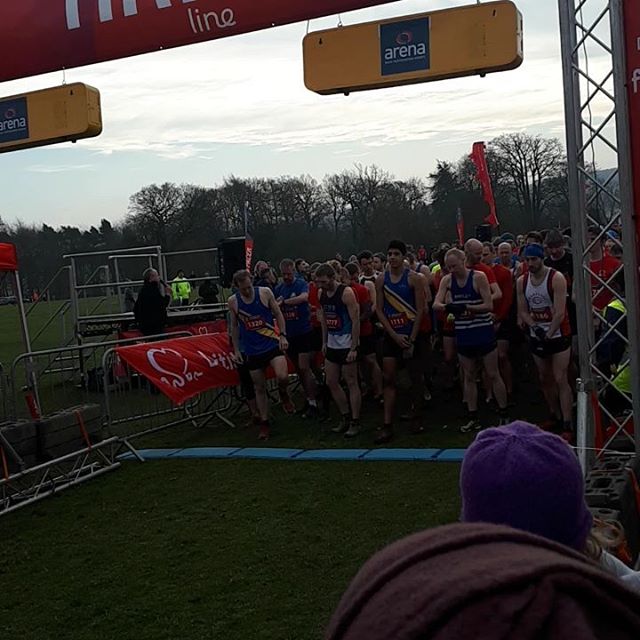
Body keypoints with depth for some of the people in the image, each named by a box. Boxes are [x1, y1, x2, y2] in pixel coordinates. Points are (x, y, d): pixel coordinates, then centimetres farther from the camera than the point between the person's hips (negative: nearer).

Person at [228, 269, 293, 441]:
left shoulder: (265, 292, -7)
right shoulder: (233, 301, -3)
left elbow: (278, 314, 2)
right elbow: (234, 326, 8)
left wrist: (282, 335, -8)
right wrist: (236, 349, 7)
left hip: (272, 343, -2)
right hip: (252, 350, 2)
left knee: (282, 377, -24)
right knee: (259, 388, 8)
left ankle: (283, 394, 11)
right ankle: (264, 424, 22)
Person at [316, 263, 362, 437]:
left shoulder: (346, 293, -16)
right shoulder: (321, 293, 5)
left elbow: (356, 320, -17)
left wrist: (353, 348, -20)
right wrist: (324, 341, 14)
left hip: (347, 344, -7)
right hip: (332, 344, 8)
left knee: (351, 383, -1)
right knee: (331, 382, 10)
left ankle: (355, 422, 8)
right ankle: (345, 417, 23)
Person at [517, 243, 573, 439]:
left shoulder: (556, 278, -15)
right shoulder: (522, 281, 2)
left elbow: (560, 313, -19)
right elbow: (522, 311, 3)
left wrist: (548, 335, -22)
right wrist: (535, 327, -13)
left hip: (558, 335, -6)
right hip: (537, 336, 6)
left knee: (560, 379, -10)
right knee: (545, 379, 13)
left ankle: (567, 425, -10)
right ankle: (555, 417, 29)